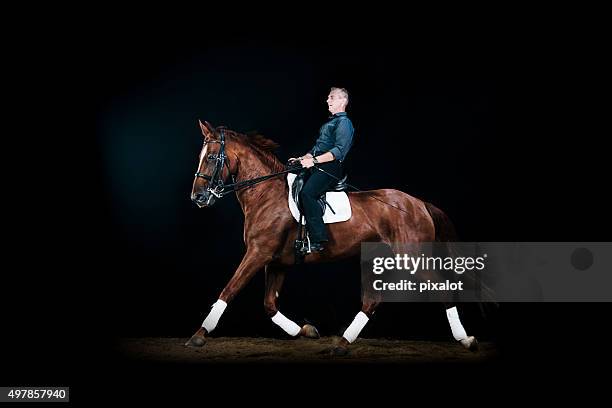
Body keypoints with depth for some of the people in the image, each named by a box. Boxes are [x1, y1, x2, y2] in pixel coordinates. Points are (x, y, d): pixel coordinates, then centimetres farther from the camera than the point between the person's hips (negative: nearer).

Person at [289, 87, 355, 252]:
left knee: (307, 193, -29)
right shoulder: (329, 122, 26)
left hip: (330, 167, -10)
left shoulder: (344, 123, -5)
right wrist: (302, 158, 19)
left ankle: (318, 240, -29)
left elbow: (339, 150, -19)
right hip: (317, 166, 10)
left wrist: (314, 160, -25)